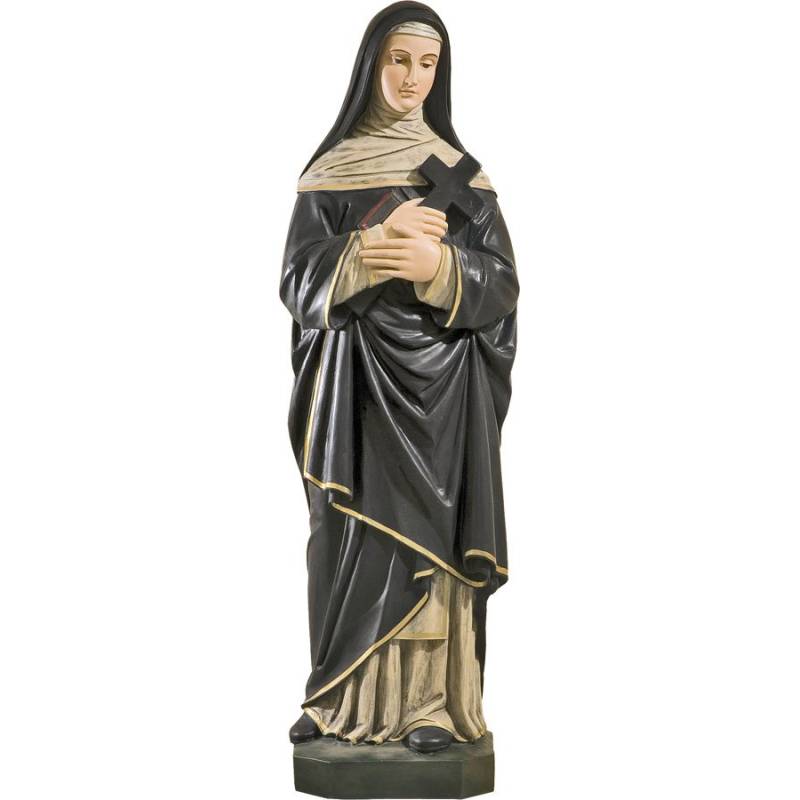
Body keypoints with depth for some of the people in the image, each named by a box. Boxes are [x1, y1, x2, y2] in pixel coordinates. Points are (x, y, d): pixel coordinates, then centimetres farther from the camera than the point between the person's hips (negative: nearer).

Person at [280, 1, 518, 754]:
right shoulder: (328, 172, 6)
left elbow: (502, 281, 0)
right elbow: (301, 278, -3)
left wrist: (438, 264, -20)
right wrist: (377, 244, -20)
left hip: (438, 380, 0)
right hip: (355, 377, 0)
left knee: (429, 534, -3)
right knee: (351, 533, -1)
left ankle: (432, 701, 2)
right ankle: (344, 697, 8)